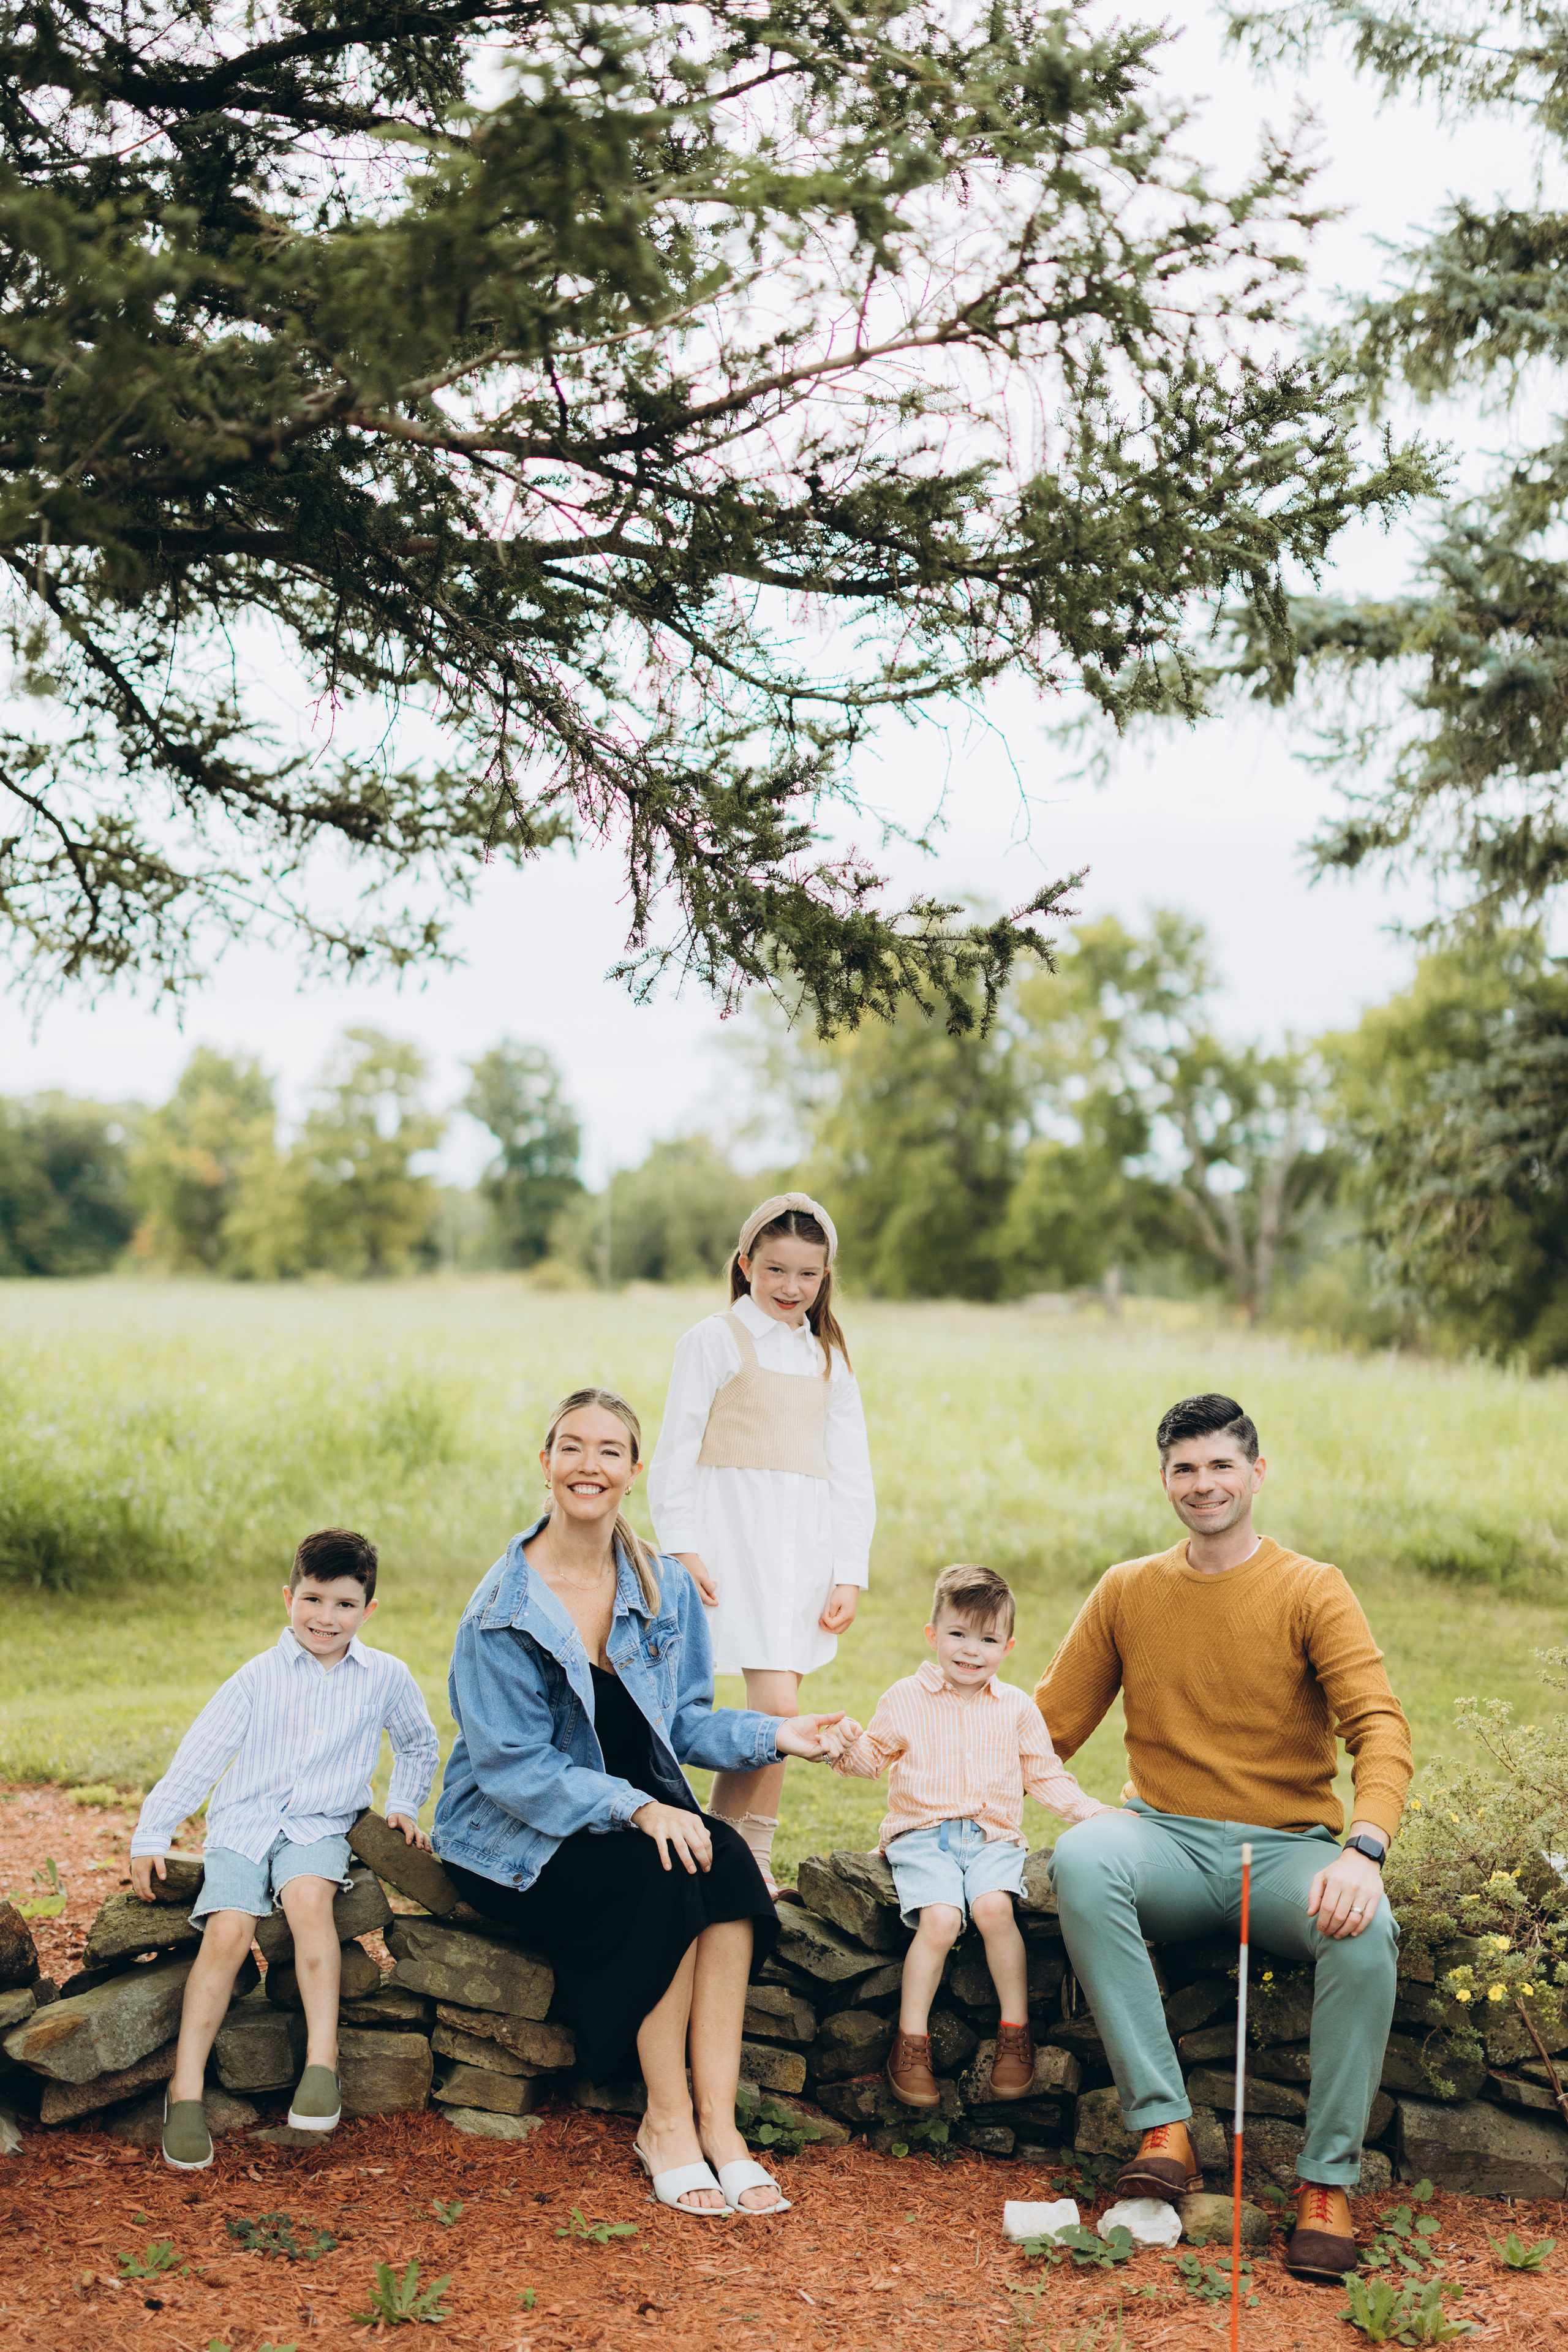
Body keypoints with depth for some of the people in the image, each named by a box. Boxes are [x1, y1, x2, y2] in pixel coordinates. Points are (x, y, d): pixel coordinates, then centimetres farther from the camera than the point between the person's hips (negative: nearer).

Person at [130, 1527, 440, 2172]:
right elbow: (198, 1755, 4)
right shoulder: (259, 1677, 4)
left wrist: (404, 1806, 16)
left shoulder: (386, 1677, 7)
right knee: (228, 1931, -24)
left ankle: (322, 2059, -31)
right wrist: (150, 1835, 0)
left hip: (320, 1826, 0)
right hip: (244, 1822, 0)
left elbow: (420, 1744, 26)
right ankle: (186, 2090, -16)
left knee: (309, 1896, -33)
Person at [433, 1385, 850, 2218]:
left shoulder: (667, 1589, 4)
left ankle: (718, 2121, -24)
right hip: (514, 1843, -5)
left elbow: (685, 1722, 7)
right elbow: (516, 1767, -17)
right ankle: (665, 2124, -17)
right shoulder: (503, 1609, -13)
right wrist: (636, 1811, -29)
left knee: (728, 1860, -26)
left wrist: (774, 1735, -12)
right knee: (665, 1879, -30)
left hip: (641, 1815, 5)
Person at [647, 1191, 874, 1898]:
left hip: (808, 1545, 5)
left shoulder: (829, 1357, 17)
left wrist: (850, 1575, 6)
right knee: (777, 1706, -15)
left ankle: (747, 1858, 12)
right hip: (736, 1535, -5)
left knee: (780, 1705, 3)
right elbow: (676, 1450, -1)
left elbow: (852, 1474, 15)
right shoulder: (717, 1339, 2)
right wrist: (681, 1549, -10)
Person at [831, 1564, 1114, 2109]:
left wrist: (1094, 1812, 5)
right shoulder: (905, 1700, 7)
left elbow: (1046, 1776, 18)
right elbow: (875, 1759, 11)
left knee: (993, 1906, -29)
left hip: (992, 1838, 1)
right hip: (922, 1834, -1)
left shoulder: (1017, 1708, 12)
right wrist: (851, 1747, -12)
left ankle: (1015, 2032, -13)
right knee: (940, 1918, -28)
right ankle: (910, 2042, -14)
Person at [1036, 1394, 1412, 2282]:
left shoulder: (1312, 1591, 0)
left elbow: (1381, 1726, -11)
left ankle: (1329, 2182, -17)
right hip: (1169, 1843, 2)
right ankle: (1163, 2129, -26)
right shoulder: (1127, 1592, 10)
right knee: (1080, 1859, -31)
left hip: (1288, 1846, -1)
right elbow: (1049, 1726, 13)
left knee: (1366, 1933, -33)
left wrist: (1364, 1850, -29)